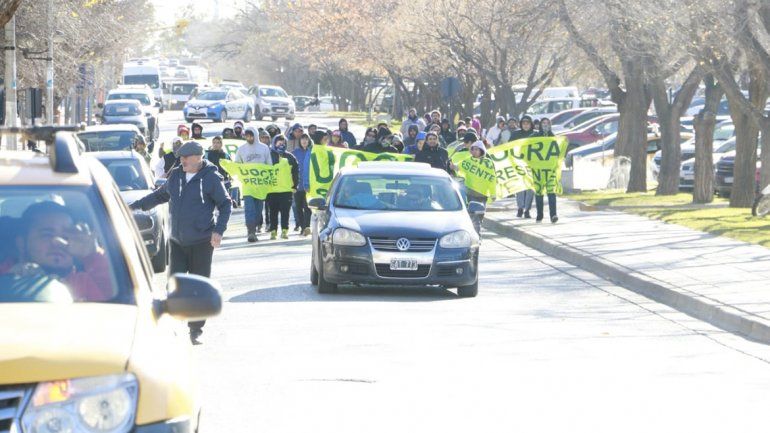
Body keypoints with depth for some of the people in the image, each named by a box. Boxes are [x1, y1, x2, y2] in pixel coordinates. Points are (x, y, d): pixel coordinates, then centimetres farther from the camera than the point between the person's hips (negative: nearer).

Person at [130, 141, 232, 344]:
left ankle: (196, 331, 7)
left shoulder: (211, 178, -5)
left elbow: (225, 205, -1)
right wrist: (136, 205, 26)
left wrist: (218, 230, -11)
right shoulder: (176, 175, 11)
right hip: (177, 241, 5)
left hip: (201, 242, -4)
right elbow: (161, 195, 27)